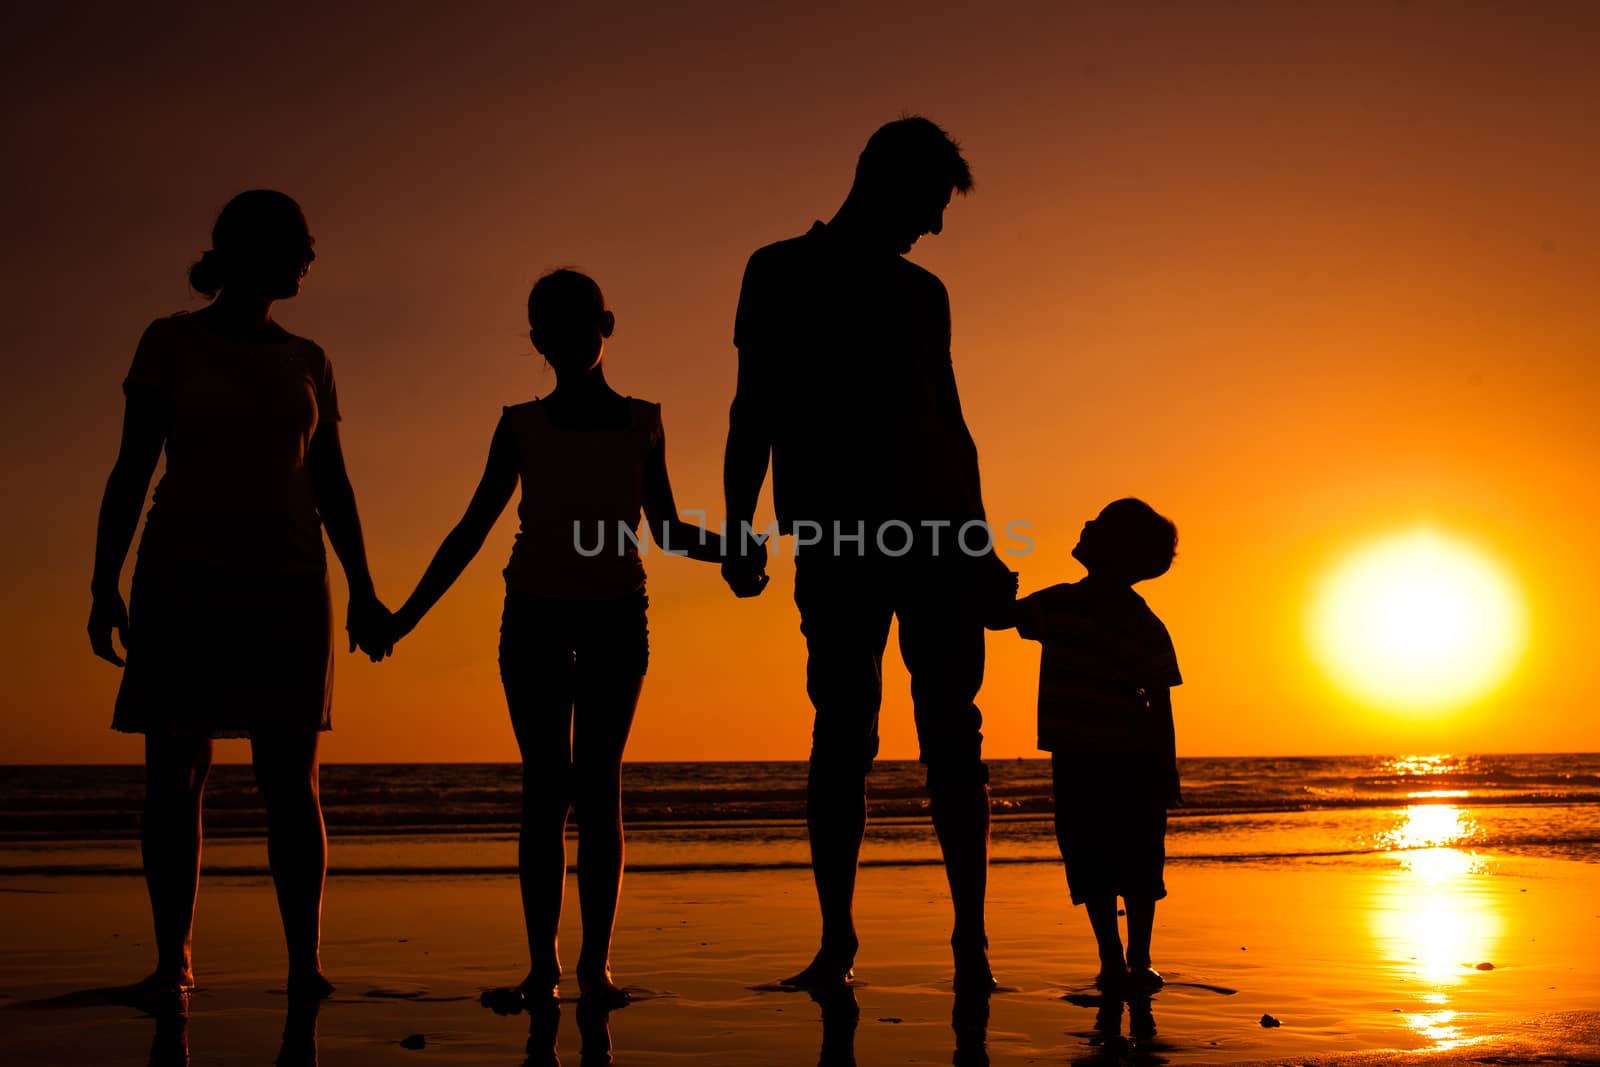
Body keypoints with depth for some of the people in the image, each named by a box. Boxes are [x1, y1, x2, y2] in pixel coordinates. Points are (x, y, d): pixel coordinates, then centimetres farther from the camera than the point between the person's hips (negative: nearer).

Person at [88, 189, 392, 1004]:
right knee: (174, 775, -4)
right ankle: (174, 958, 5)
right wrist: (105, 585, -9)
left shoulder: (307, 363, 14)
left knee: (291, 778, -5)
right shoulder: (170, 341, 3)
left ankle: (306, 961, -4)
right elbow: (130, 471, -1)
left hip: (285, 589, 2)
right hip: (183, 582, -2)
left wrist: (361, 590, 2)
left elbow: (333, 489, 13)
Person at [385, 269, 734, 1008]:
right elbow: (473, 530, 9)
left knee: (597, 783, -5)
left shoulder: (642, 423, 9)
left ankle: (596, 962, -4)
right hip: (535, 614, 0)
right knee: (546, 786, -4)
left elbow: (667, 531, 11)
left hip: (616, 615, 0)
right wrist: (409, 612, 2)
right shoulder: (521, 427, 7)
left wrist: (731, 548, -8)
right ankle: (542, 965, -2)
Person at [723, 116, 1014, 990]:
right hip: (837, 540, -3)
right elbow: (753, 409, 4)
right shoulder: (781, 274, 10)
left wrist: (983, 548, 17)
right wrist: (739, 529, -7)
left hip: (937, 537, 3)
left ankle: (971, 941, 2)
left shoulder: (921, 293, 21)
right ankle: (836, 940, 4)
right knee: (842, 732, -4)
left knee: (951, 736, -1)